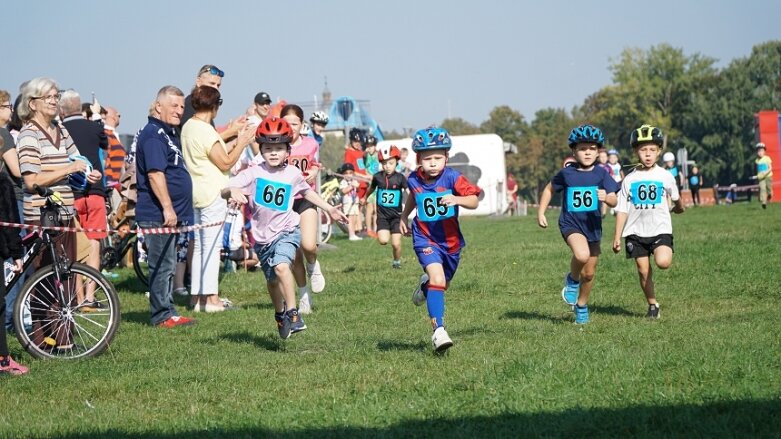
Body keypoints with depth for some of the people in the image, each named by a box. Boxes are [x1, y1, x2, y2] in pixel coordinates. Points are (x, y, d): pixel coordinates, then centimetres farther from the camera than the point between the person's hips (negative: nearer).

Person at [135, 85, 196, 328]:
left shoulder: (169, 133, 18)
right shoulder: (153, 135, -14)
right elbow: (155, 173, -23)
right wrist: (167, 207, -25)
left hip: (171, 213, 10)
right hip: (158, 214, -10)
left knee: (167, 265, 13)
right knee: (162, 265, -6)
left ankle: (167, 313, 19)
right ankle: (162, 315, -2)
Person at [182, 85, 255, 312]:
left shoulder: (188, 127, 12)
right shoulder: (206, 131, -17)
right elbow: (225, 163, -13)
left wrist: (237, 140, 16)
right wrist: (243, 142, -4)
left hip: (196, 193, 9)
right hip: (212, 194, -9)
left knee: (199, 246, 12)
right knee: (212, 245, -5)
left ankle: (196, 296, 15)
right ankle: (211, 298, -3)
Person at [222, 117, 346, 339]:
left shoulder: (293, 174, -4)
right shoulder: (253, 173, -11)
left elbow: (307, 192, 18)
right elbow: (224, 191, -22)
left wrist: (329, 208, 22)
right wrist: (233, 191, -46)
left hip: (286, 231, -2)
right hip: (262, 237, 2)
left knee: (281, 266, -30)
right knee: (272, 281, 18)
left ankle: (293, 314, -23)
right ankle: (280, 314, 46)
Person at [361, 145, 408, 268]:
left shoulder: (400, 178, -9)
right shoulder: (378, 177, -1)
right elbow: (371, 188, 20)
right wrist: (365, 198, 39)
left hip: (396, 215, -1)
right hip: (382, 214, 1)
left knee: (396, 244, -2)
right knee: (383, 240, -17)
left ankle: (397, 261, 25)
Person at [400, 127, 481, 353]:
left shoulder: (452, 177, -16)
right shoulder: (414, 180, -7)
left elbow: (474, 201, -20)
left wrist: (457, 199, -37)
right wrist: (404, 217, 18)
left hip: (451, 239, 2)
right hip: (425, 239, -2)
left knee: (443, 283, 19)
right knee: (437, 279, -22)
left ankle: (425, 285, 56)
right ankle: (438, 331, -22)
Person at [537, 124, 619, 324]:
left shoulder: (601, 174, -5)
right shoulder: (567, 174, -4)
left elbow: (614, 201, -11)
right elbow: (549, 189, 13)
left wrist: (606, 197, -34)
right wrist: (541, 213, 7)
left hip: (592, 226, 2)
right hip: (570, 223, -2)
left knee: (589, 273, 11)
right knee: (582, 254, -33)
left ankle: (582, 305, 37)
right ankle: (572, 280, -1)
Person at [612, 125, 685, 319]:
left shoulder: (665, 176, -1)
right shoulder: (630, 179, 2)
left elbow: (676, 197, 20)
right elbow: (622, 209, 4)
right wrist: (617, 236, 2)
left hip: (660, 229, -2)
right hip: (636, 231, 2)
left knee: (663, 262, -25)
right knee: (643, 271, 3)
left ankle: (663, 253, 10)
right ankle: (652, 305, 19)